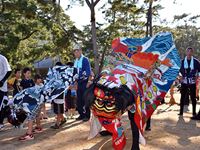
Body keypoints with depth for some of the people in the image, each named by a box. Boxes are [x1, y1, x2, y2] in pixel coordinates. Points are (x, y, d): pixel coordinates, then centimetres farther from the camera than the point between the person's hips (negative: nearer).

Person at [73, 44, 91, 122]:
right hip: (79, 82, 7)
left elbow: (88, 71, -15)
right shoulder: (75, 61, 12)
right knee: (79, 100, 11)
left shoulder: (85, 59, -10)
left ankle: (87, 115, 8)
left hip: (84, 82, -7)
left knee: (85, 99, -2)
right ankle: (81, 114, 22)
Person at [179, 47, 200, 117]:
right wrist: (181, 76, 0)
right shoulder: (183, 61, 0)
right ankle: (181, 111, 11)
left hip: (192, 82, -1)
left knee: (193, 97, 6)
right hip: (184, 82, 1)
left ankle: (194, 112, 15)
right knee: (183, 97, 4)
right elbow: (180, 70, 12)